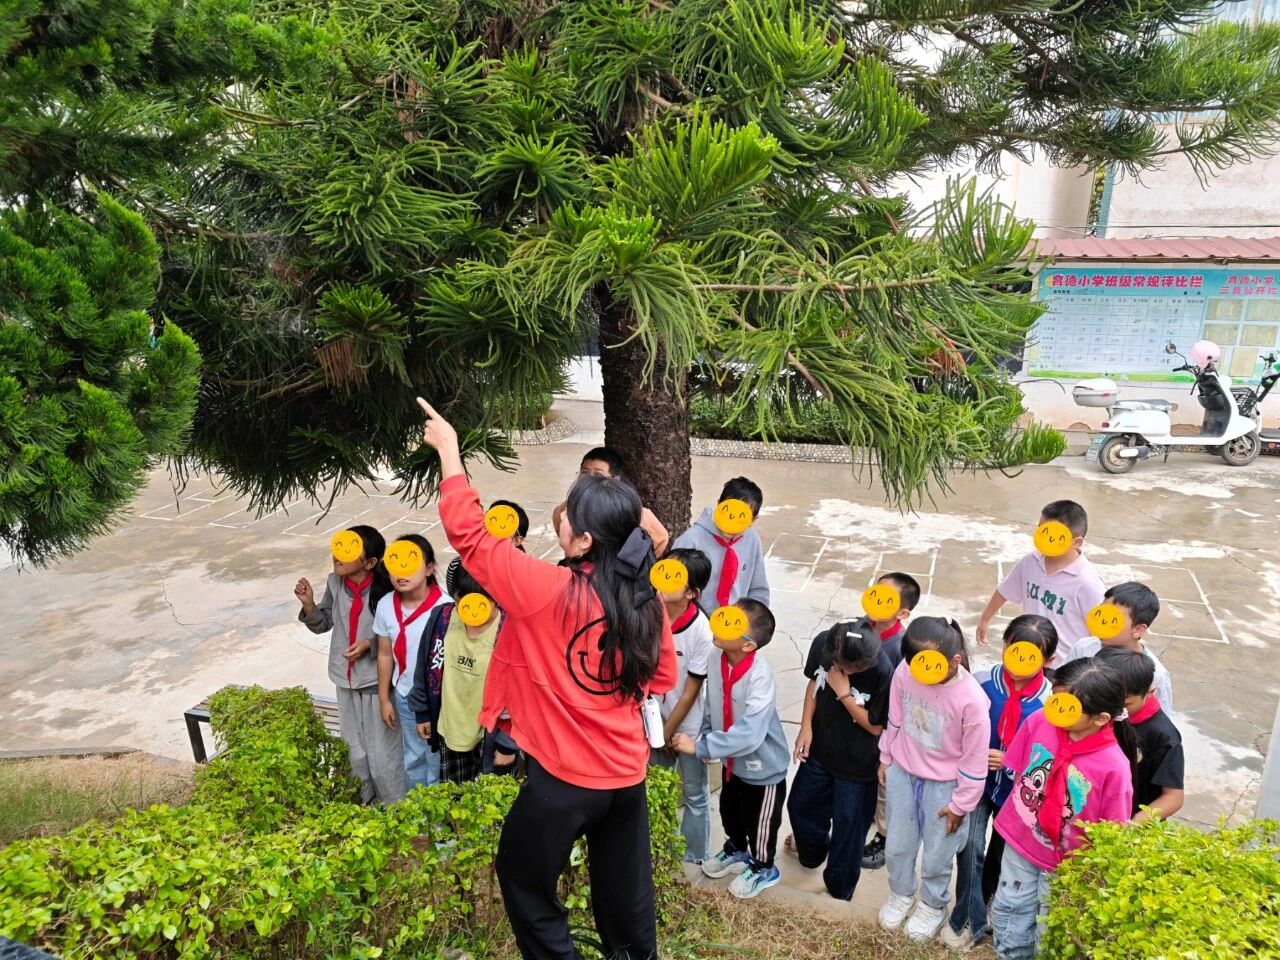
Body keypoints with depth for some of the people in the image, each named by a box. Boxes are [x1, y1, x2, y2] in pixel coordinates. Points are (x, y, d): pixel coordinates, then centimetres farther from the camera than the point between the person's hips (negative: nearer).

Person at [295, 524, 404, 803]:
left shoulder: (384, 591, -23)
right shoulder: (335, 583, -6)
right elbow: (323, 624, 7)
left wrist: (369, 644, -26)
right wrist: (309, 604, -11)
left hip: (377, 679, -6)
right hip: (346, 678, 6)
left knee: (382, 751, 7)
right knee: (355, 749, 22)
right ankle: (368, 802, 44)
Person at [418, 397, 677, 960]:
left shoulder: (549, 591, -23)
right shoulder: (647, 601, -6)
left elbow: (467, 533, -15)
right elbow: (662, 677, 7)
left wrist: (449, 450, -6)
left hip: (564, 777, -5)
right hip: (627, 772, 6)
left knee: (524, 879, 20)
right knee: (625, 887, 23)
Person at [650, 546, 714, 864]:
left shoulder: (701, 632, -27)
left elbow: (690, 692, -17)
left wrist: (667, 732, -8)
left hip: (687, 725, -4)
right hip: (654, 718, 4)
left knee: (694, 794, 16)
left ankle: (695, 857, 38)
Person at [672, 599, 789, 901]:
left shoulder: (760, 675, -38)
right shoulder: (716, 660, -18)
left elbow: (749, 733, -41)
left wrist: (700, 747, -38)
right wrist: (706, 740, -6)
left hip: (763, 764, -6)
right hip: (732, 759, 6)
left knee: (759, 821, 19)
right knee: (729, 811, 29)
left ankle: (763, 868, 47)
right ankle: (736, 850, 57)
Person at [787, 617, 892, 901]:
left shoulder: (883, 672, -32)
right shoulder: (822, 643, -20)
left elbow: (876, 726, -19)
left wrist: (844, 693, -30)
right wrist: (806, 726, -6)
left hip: (858, 763, -5)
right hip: (820, 748, 5)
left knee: (847, 825, 14)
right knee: (800, 805, 23)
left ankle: (839, 892, 40)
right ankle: (812, 851, 56)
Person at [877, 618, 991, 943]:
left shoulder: (971, 699, -31)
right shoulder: (904, 672, -20)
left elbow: (975, 758, -17)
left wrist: (961, 803, -8)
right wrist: (885, 758, 10)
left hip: (943, 784, -3)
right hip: (903, 772, 4)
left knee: (936, 854, 17)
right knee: (898, 845, 21)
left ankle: (933, 905, 46)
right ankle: (900, 894, 49)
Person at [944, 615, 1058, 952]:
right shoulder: (981, 683, -18)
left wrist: (1008, 761, -25)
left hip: (1016, 791, 0)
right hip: (977, 781, 0)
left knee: (1002, 855, 20)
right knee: (971, 848, -13)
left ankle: (984, 908, 48)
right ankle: (968, 919, 10)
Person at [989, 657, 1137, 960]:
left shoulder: (1114, 766, -30)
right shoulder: (1039, 721, -20)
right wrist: (1022, 811, 8)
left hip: (1064, 864, -4)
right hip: (1018, 841, 4)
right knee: (1008, 911, 25)